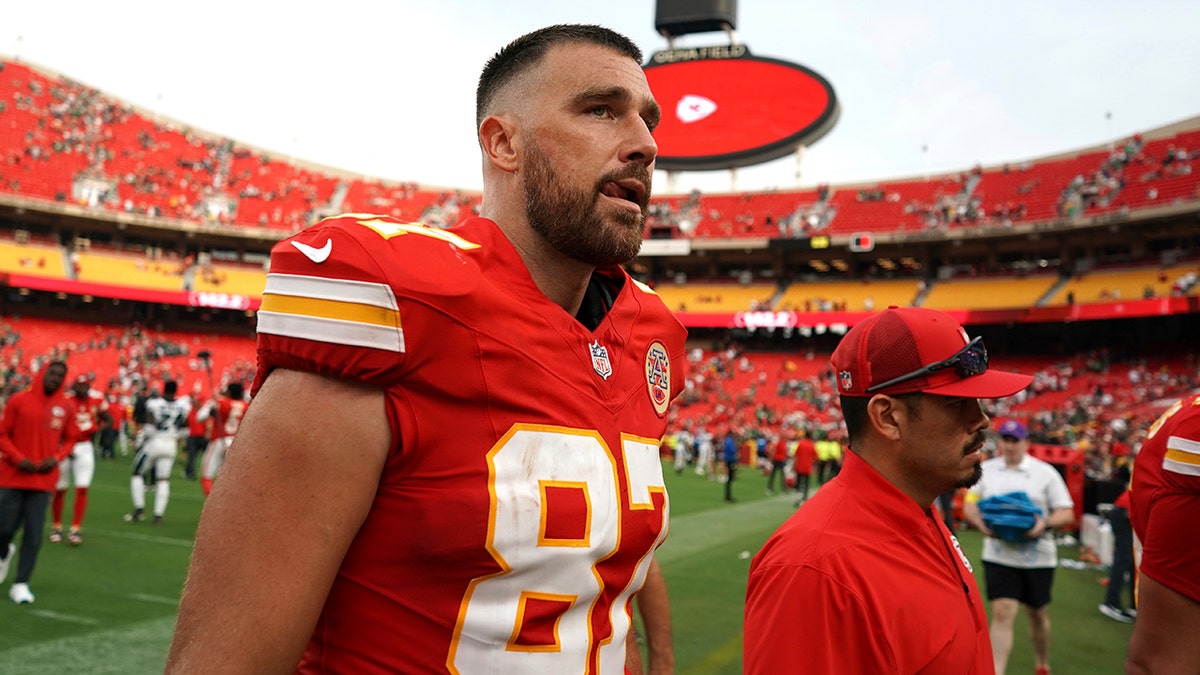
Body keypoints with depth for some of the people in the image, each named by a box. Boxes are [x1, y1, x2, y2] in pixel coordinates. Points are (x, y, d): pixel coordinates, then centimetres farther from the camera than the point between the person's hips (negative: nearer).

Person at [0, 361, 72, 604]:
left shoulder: (65, 408, 3)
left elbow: (69, 440, 13)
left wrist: (56, 458, -5)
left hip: (44, 480, 1)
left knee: (34, 535, -1)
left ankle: (20, 584, 10)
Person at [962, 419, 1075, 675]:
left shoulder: (1045, 472, -2)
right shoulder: (986, 469, 3)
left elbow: (1067, 513, -3)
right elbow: (969, 505, 7)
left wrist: (1045, 523, -23)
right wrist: (981, 523, -14)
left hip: (1037, 556, 0)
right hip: (999, 555, 0)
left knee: (1038, 615, 15)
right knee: (1002, 614, -9)